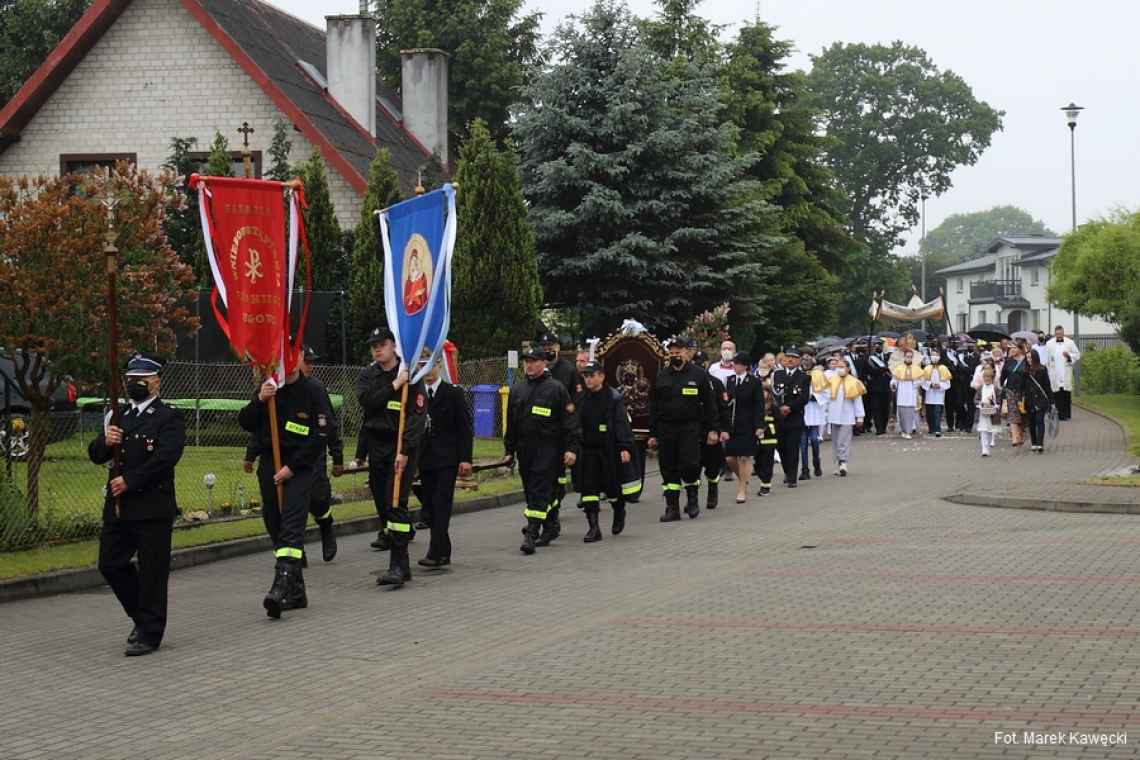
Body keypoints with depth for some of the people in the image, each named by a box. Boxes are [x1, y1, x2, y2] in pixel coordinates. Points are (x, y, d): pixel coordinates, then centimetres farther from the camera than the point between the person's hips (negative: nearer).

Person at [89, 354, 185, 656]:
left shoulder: (169, 418, -4)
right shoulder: (119, 416, 18)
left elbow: (165, 458, -18)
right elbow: (95, 455, 15)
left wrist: (129, 481, -20)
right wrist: (105, 442, -8)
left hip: (152, 508, -7)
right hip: (117, 506, 7)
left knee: (152, 571, -2)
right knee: (110, 564, 8)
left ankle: (149, 633, 6)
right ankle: (142, 617, 26)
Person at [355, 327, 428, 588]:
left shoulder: (410, 376, -6)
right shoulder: (368, 376, 10)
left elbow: (417, 416, -12)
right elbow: (366, 401, -8)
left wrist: (405, 451, -19)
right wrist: (393, 386, -15)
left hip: (402, 444, -5)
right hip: (376, 444, 5)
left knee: (396, 501, -14)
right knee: (381, 499, 8)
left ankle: (398, 565, -17)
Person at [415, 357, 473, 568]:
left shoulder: (454, 393, -1)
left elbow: (465, 428, -2)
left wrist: (465, 459, -9)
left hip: (447, 459, -4)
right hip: (425, 461, 4)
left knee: (441, 505, -11)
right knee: (429, 507, 5)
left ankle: (436, 552, -14)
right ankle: (443, 552, 15)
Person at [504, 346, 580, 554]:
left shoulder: (556, 389, -2)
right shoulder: (516, 390, 13)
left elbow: (570, 421, -4)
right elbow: (511, 424, 19)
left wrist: (571, 448, -11)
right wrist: (509, 450, 16)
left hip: (548, 449, -6)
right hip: (524, 449, 6)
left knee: (540, 492, -11)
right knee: (531, 492, 10)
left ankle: (531, 534, -14)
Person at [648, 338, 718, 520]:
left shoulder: (698, 375, 4)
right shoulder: (661, 377, 10)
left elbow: (709, 404, 4)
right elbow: (653, 408, 12)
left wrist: (713, 430, -2)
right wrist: (653, 434, 7)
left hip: (690, 428, -3)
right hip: (666, 429, 3)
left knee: (690, 464, -12)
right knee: (669, 469, 2)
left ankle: (693, 498, 12)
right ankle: (672, 508, 9)